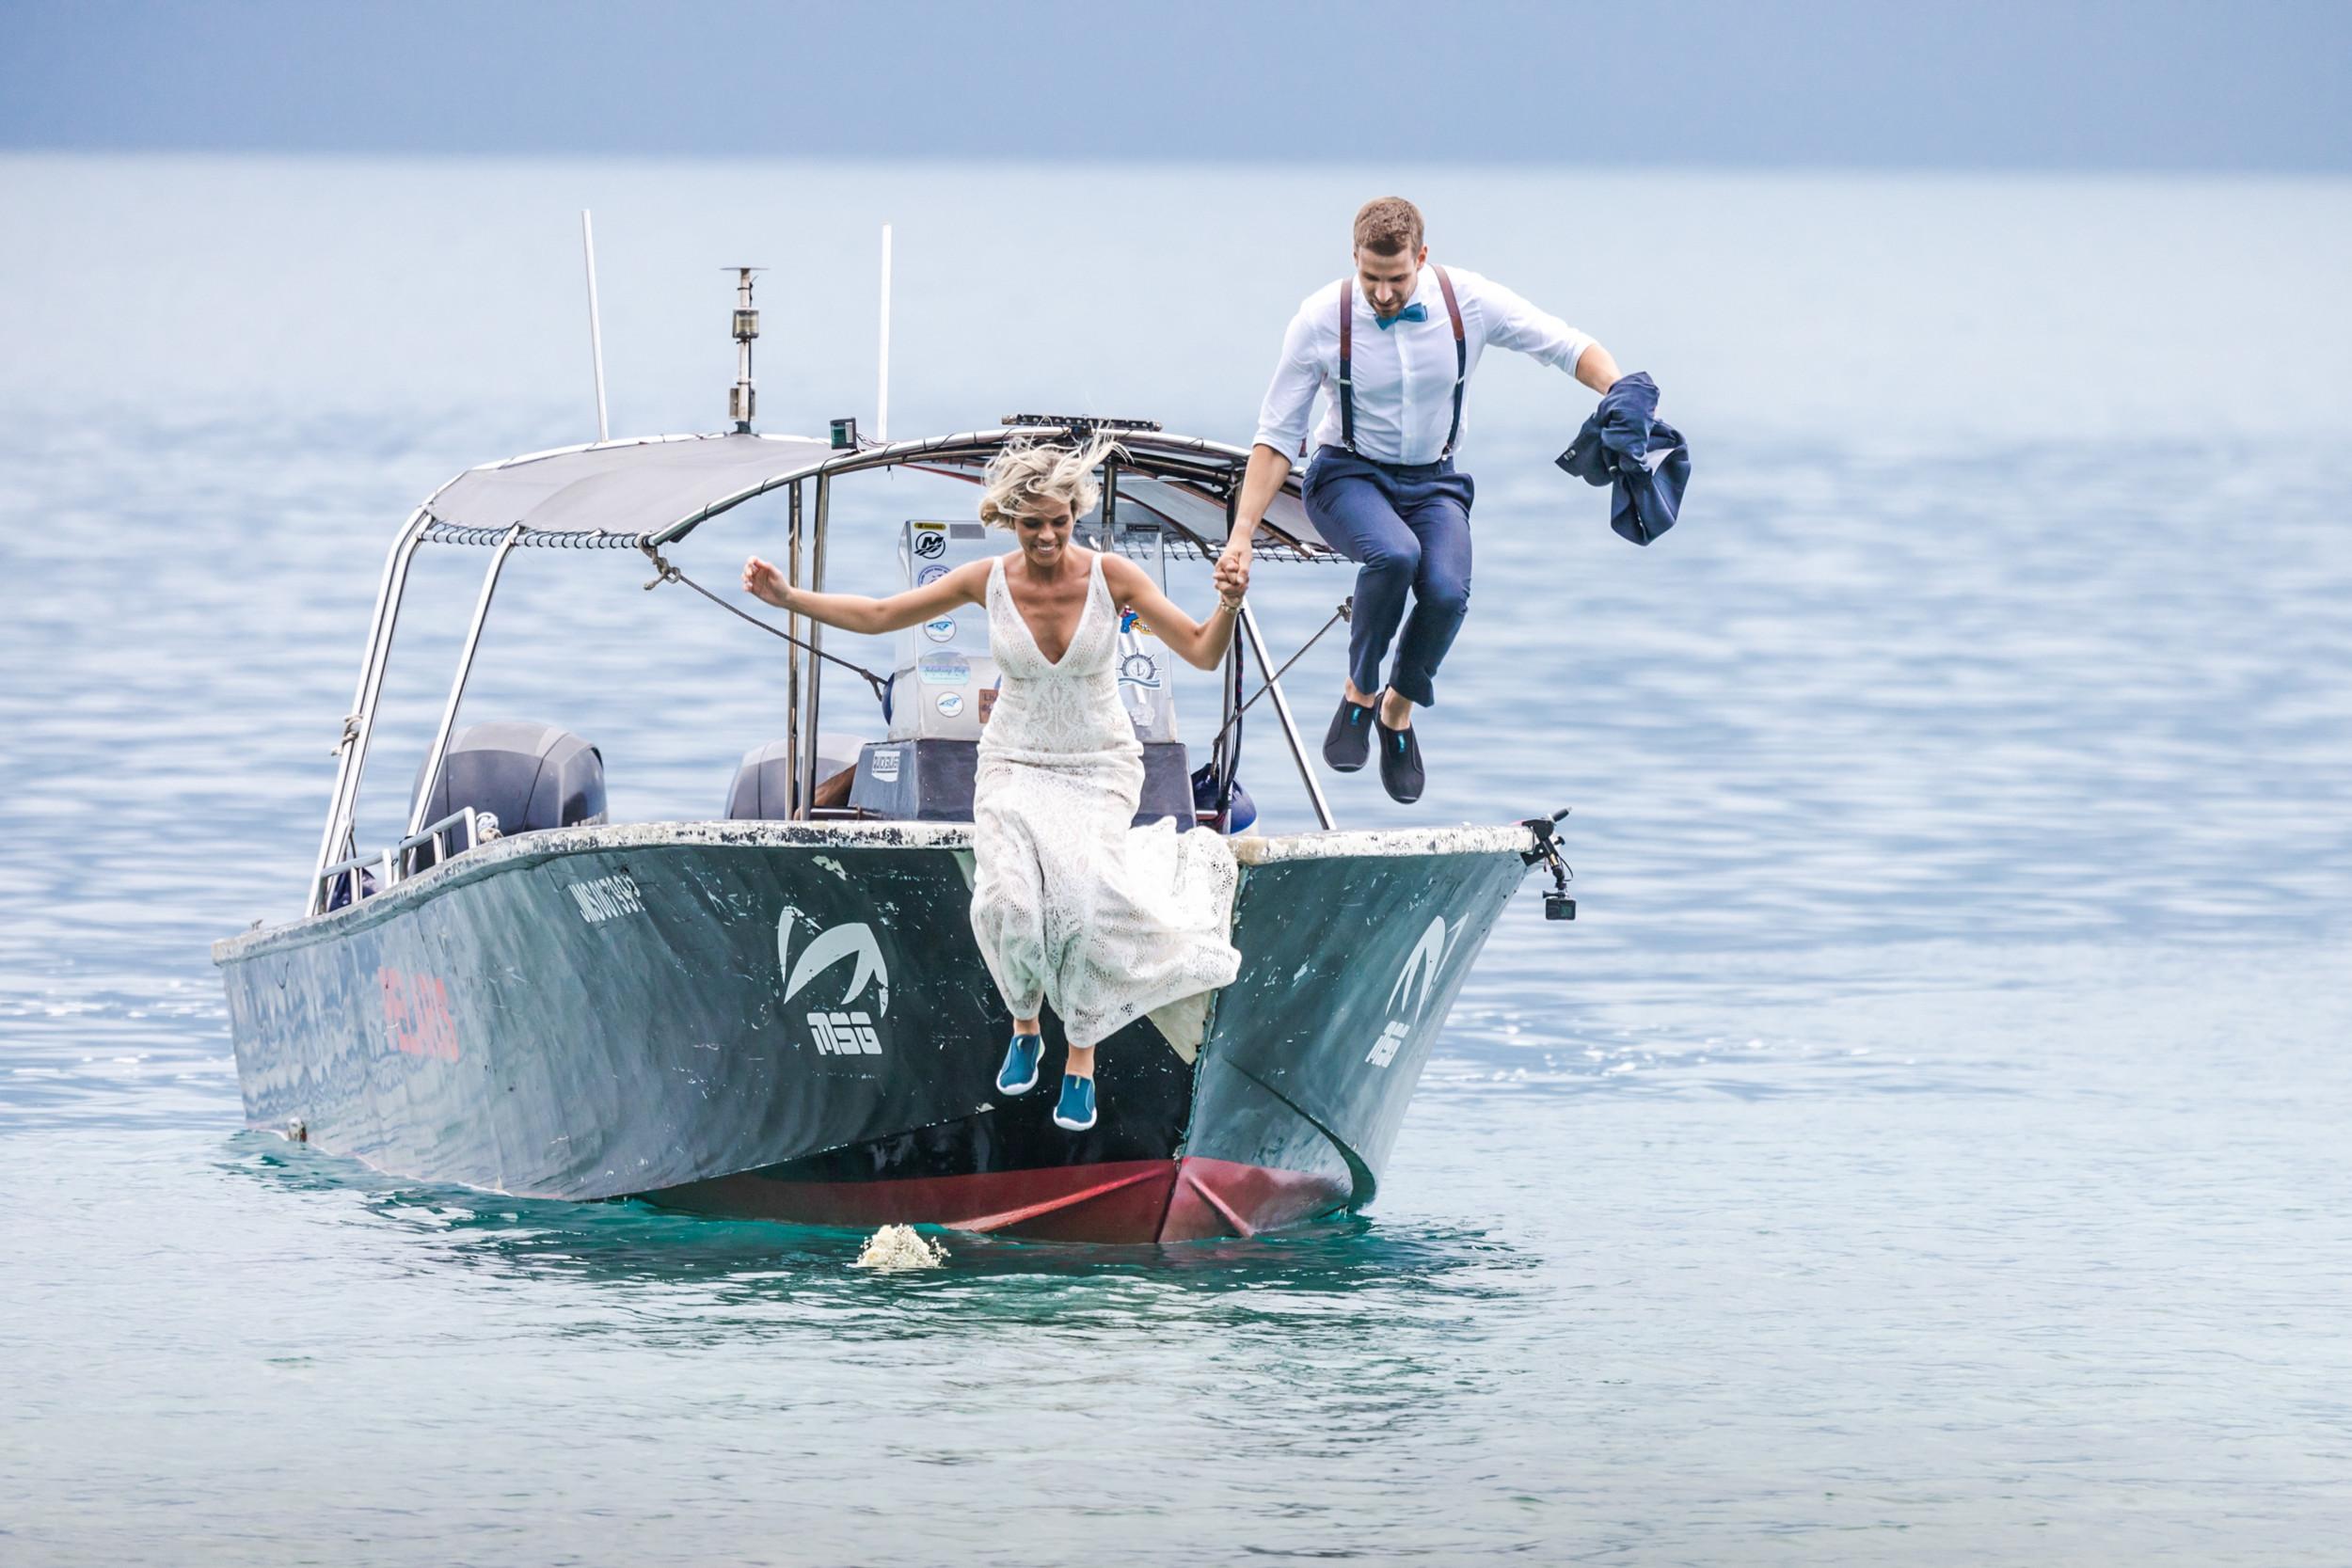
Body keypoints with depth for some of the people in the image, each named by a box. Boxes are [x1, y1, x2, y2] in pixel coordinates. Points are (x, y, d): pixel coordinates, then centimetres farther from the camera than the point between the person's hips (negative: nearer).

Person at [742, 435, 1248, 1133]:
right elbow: (877, 616, 2)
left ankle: (1081, 1059, -2)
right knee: (1010, 903, -25)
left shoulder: (1113, 576, -12)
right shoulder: (988, 581, -8)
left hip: (1098, 769, -1)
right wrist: (789, 598, -7)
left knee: (1082, 899, -26)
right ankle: (1024, 1026, 7)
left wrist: (1228, 608, -33)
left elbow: (1202, 652, -13)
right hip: (1016, 766, 1)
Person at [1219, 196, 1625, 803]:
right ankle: (1358, 695, -13)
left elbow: (1569, 347, -5)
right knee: (1395, 553, -37)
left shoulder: (1469, 302, -12)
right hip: (1349, 476, -2)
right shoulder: (1321, 320, -14)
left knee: (1446, 591, -28)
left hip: (1432, 480, 2)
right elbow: (1277, 438, -8)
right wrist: (1241, 536, -13)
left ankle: (1398, 711, 1)